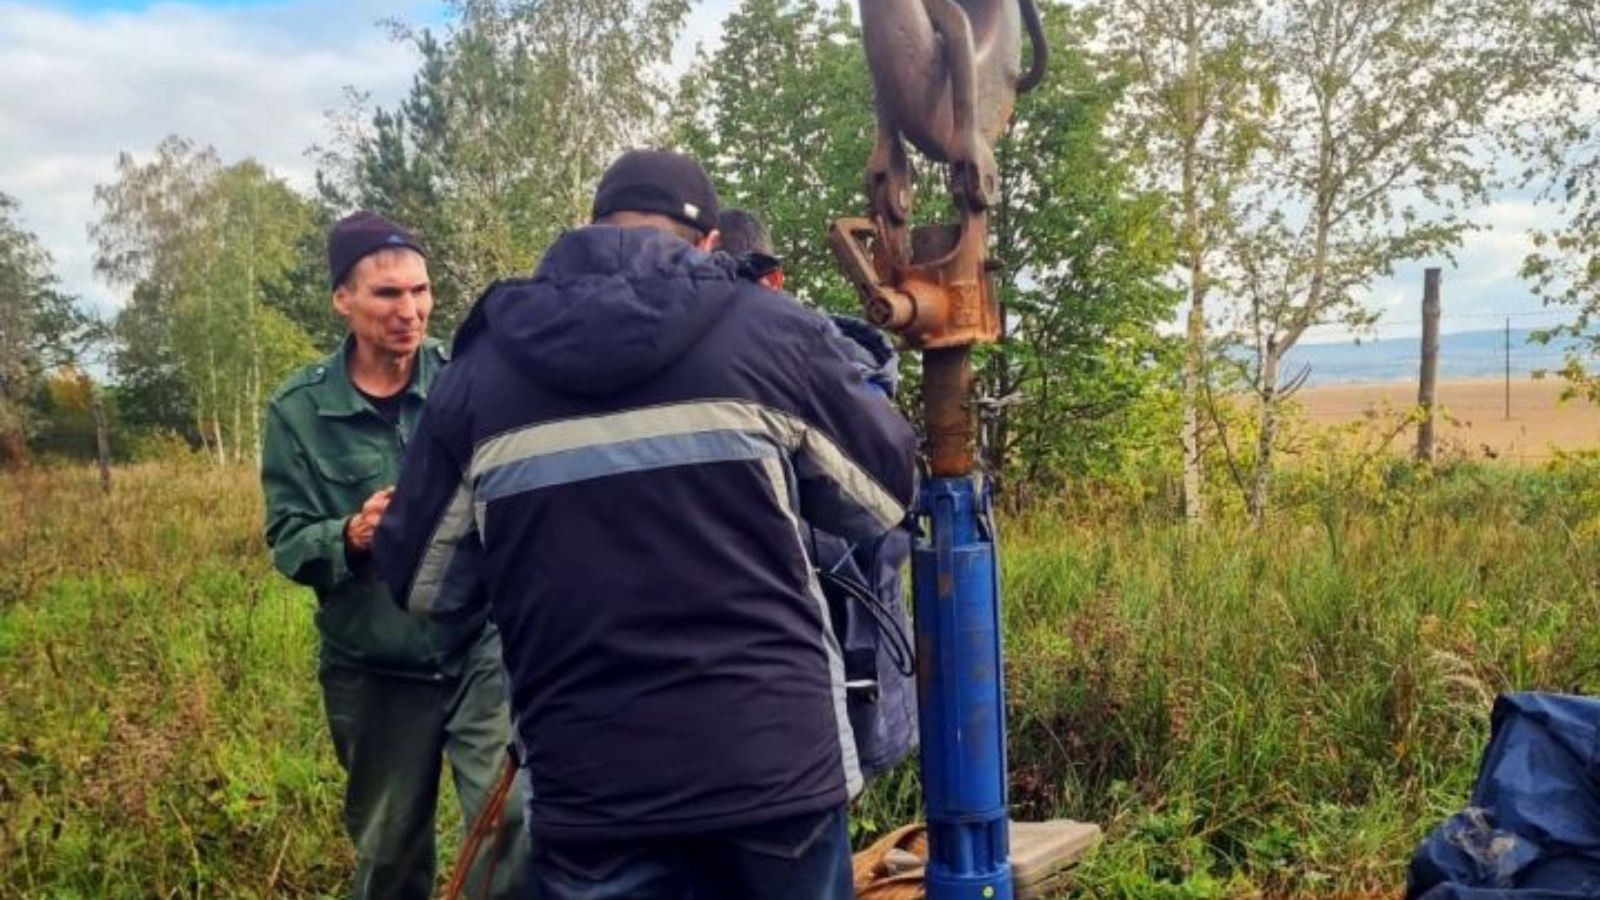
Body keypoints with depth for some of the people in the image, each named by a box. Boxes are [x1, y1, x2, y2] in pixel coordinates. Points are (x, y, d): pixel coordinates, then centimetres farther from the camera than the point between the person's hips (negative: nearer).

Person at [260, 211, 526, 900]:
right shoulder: (299, 410, -5)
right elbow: (286, 541, -4)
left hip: (481, 646, -1)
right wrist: (350, 537, -24)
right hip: (372, 671, 1)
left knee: (515, 825, -13)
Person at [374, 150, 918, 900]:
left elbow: (422, 584, 8)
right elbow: (891, 494, 7)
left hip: (588, 786, 1)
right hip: (777, 763, -1)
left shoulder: (480, 369, -1)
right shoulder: (770, 331, -6)